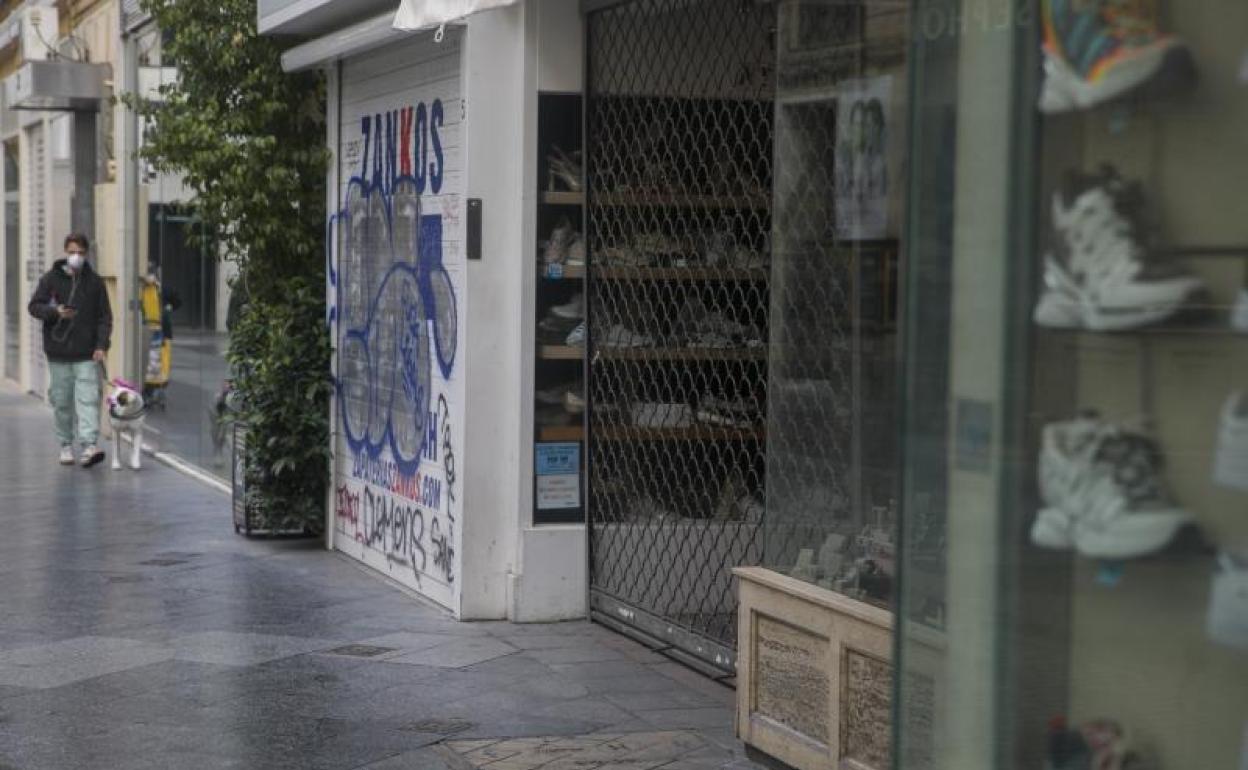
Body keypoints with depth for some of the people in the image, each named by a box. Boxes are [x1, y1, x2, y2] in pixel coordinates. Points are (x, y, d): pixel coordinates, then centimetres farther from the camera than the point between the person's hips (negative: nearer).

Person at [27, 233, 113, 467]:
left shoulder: (95, 281, 5)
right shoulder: (51, 278, 3)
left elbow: (105, 316, 5)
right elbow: (34, 306, 4)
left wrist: (102, 345, -6)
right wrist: (55, 311, -16)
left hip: (87, 353, -1)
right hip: (58, 351, 1)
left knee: (88, 399, -11)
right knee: (62, 401, 6)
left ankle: (90, 445, -18)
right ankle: (66, 446, 17)